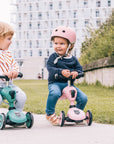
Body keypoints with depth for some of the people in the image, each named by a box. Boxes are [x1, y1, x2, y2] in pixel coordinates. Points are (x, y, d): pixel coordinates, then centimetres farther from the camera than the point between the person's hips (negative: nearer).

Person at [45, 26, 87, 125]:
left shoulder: (73, 59, 10)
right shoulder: (53, 57, 0)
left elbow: (79, 68, 8)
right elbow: (50, 68, -12)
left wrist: (75, 72, -17)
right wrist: (61, 71, -29)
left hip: (69, 83, 4)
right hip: (55, 83, -4)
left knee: (83, 98, -9)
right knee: (54, 93, -39)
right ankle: (50, 114, -16)